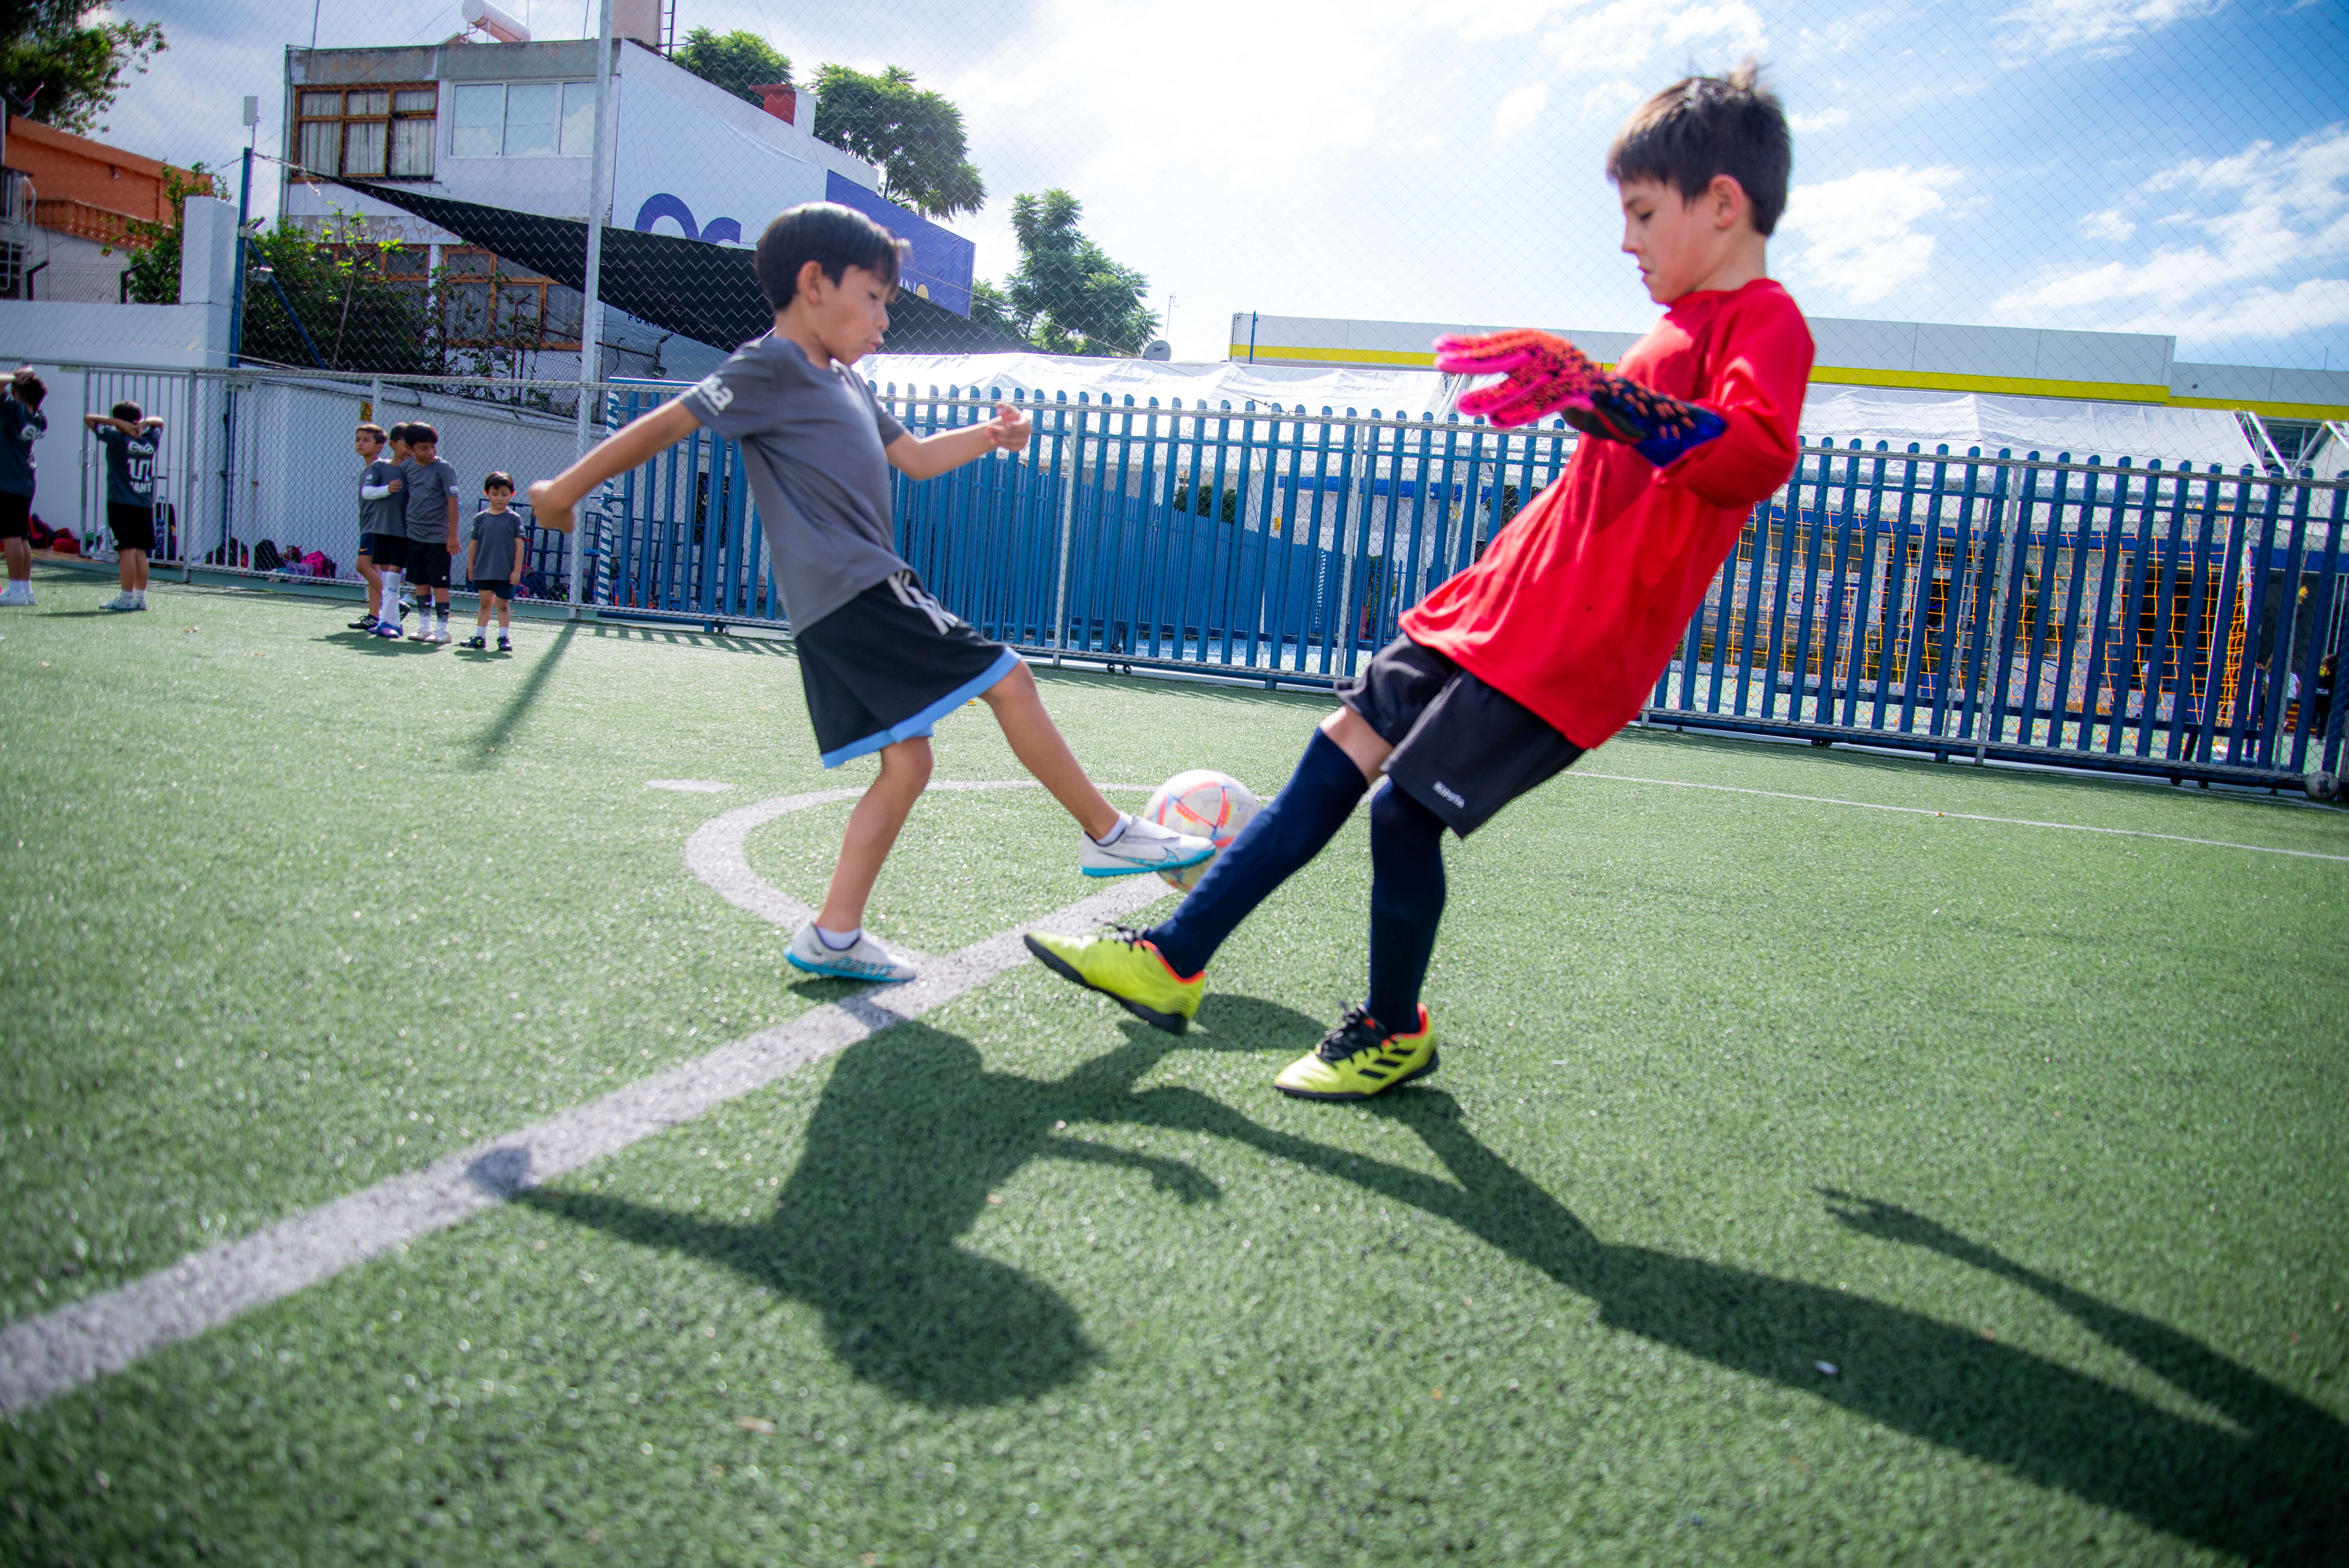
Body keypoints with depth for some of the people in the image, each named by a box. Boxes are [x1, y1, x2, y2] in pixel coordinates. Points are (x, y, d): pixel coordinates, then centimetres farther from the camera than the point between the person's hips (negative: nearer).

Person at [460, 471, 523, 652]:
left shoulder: (514, 518, -2)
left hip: (505, 572, -2)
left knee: (503, 605, 3)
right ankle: (480, 636, 15)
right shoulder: (480, 518, 4)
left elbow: (519, 545, -2)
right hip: (483, 571, 2)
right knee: (485, 603, 9)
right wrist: (470, 567, 8)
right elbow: (473, 544, 8)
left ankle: (504, 637, 9)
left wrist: (517, 570, -5)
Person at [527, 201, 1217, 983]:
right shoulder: (771, 369, -7)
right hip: (858, 595, -10)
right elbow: (667, 424, -5)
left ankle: (833, 935, 9)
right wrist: (567, 488, -2)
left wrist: (988, 436, 16)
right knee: (1008, 680, -6)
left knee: (906, 763, 7)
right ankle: (1110, 836, 3)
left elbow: (915, 456, 31)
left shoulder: (843, 382, 22)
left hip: (841, 614, 10)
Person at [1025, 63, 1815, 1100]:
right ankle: (1171, 963, 13)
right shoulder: (1686, 319, 18)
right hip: (1508, 600, 10)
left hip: (1572, 644, -10)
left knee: (1407, 802, -10)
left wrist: (1599, 393, -40)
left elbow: (1759, 455, -33)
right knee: (1339, 754, 6)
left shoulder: (1766, 323, -11)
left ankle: (1394, 1034, 15)